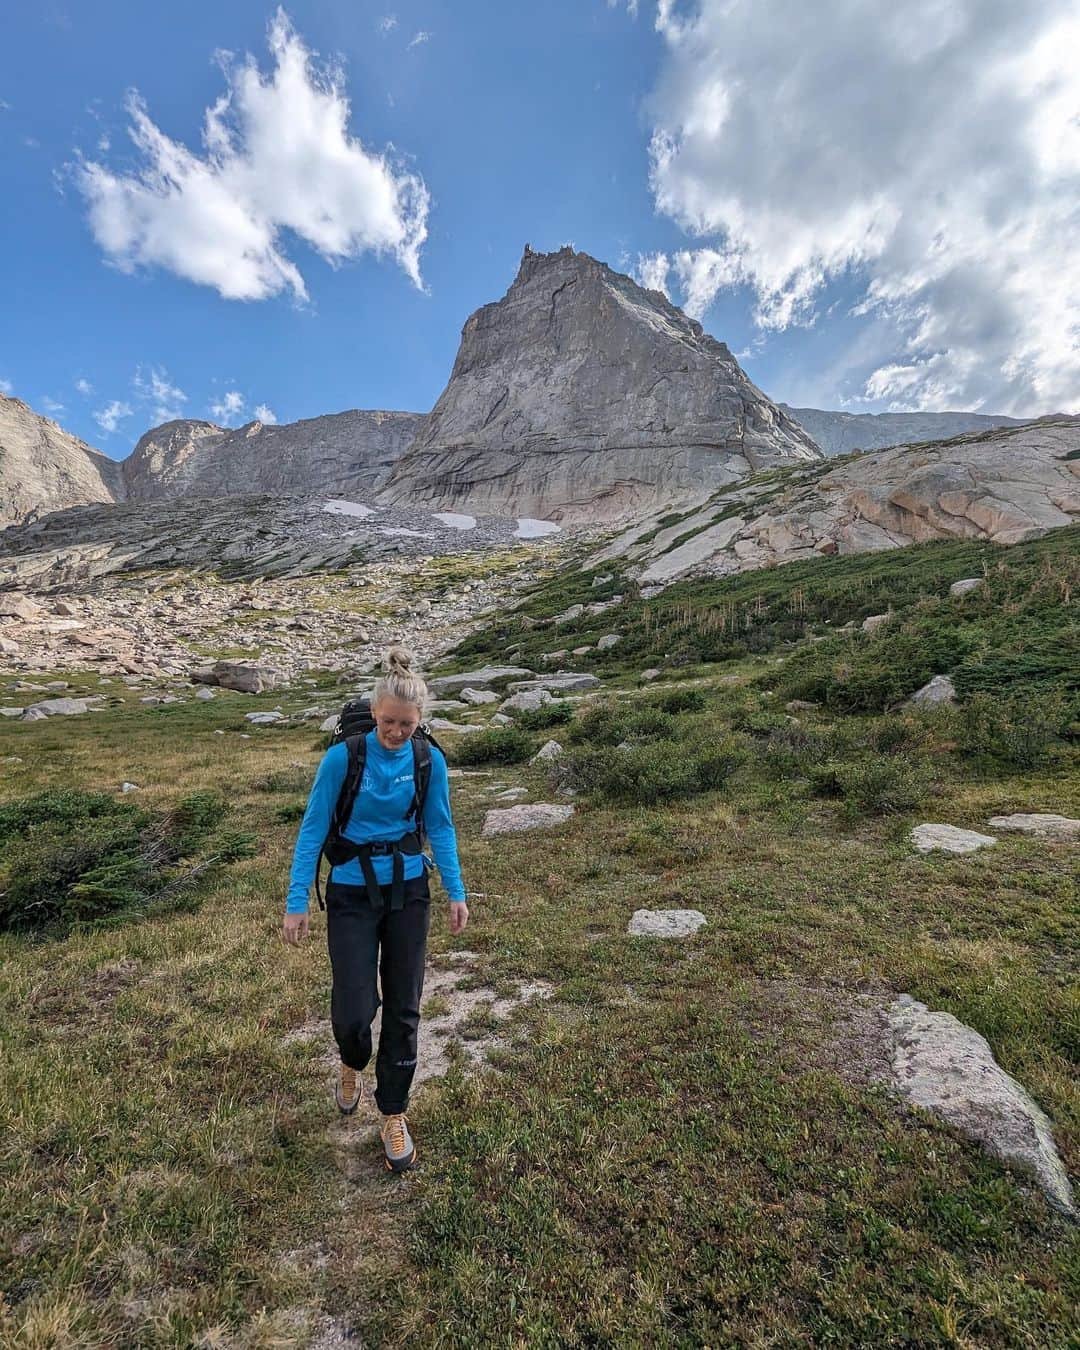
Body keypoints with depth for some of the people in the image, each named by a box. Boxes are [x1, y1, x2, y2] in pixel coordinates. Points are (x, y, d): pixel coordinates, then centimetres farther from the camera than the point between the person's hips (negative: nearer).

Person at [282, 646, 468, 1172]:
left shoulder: (430, 761, -10)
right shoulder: (342, 758, -17)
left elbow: (440, 827, 2)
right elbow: (312, 829, -9)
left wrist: (455, 892, 2)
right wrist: (296, 902, -9)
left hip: (408, 891, 2)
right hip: (353, 895, -2)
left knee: (403, 1007, 9)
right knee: (353, 1010, -2)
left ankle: (394, 1117, 32)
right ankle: (352, 1065, 37)